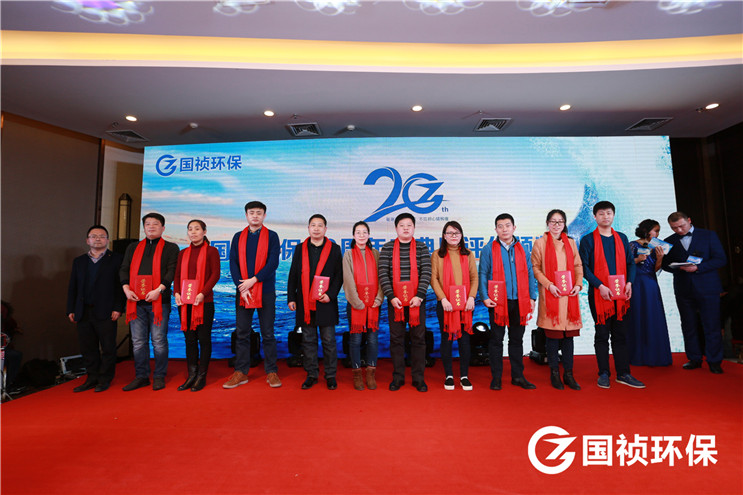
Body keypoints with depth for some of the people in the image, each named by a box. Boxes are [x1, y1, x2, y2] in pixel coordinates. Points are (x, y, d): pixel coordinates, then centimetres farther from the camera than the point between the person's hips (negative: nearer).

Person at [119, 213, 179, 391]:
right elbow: (124, 269, 14)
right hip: (136, 301, 4)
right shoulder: (133, 248, 19)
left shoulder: (171, 248, 6)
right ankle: (141, 376, 20)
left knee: (159, 341, 0)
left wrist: (158, 290, -16)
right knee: (138, 341, 8)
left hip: (159, 301, -4)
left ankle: (159, 377, 12)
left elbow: (172, 271, -5)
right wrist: (126, 289, -2)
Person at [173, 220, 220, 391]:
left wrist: (202, 293, -17)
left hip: (204, 301, -5)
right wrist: (176, 292, -4)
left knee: (204, 338, 0)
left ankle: (201, 377, 9)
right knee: (189, 339, 9)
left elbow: (215, 274, -7)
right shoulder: (183, 253, 16)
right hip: (185, 302, 5)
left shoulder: (211, 251, 2)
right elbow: (177, 275, 13)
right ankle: (191, 376, 17)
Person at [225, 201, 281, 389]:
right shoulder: (238, 237, 12)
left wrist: (253, 280, -14)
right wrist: (242, 286, -9)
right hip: (242, 291, 3)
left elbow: (273, 263, -7)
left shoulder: (272, 236, 4)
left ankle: (271, 372, 13)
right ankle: (241, 372, 19)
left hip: (266, 291, -2)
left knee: (268, 334, 3)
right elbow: (233, 263, 4)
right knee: (242, 333, 7)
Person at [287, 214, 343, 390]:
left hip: (326, 303, -2)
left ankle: (330, 375, 19)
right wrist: (291, 298, 4)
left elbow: (339, 275, 2)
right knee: (308, 340, 9)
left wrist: (330, 294, -10)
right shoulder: (300, 249, 10)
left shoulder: (334, 249, 4)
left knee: (329, 340, 5)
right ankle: (311, 374, 23)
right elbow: (293, 275, 10)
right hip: (305, 303, 2)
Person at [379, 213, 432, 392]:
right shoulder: (387, 248, 5)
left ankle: (418, 378, 19)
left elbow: (426, 273, -3)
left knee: (418, 338, 6)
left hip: (417, 300, 0)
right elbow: (383, 274, -2)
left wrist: (419, 295, -14)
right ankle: (398, 377, 20)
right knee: (396, 339, 7)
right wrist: (391, 296, -11)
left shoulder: (422, 248, 5)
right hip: (395, 301, 0)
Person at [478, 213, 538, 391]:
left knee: (517, 339, 12)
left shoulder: (522, 249, 10)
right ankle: (496, 377, 15)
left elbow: (529, 274, 11)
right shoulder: (489, 249, 2)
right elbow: (482, 275, 0)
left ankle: (518, 376, 24)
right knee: (496, 340, 4)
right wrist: (485, 297, -9)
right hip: (498, 302, -3)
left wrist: (532, 297, 4)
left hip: (519, 302, 3)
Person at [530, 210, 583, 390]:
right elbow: (535, 267, -2)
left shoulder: (571, 243, 14)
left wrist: (578, 284, -1)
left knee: (569, 334, 7)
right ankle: (554, 374, 14)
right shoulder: (540, 243, 2)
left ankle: (568, 374, 18)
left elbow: (578, 265, 14)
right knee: (552, 335, 2)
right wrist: (549, 284, -13)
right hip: (550, 295, -3)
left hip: (569, 294, 4)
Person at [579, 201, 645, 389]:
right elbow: (584, 267, -5)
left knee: (621, 334, 8)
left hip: (620, 294, 4)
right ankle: (603, 374, 11)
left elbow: (630, 262, 12)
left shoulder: (622, 238, 13)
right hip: (599, 294, -3)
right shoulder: (588, 240, 0)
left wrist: (629, 282, -5)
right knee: (602, 334, 3)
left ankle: (623, 373, 17)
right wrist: (600, 286, -15)